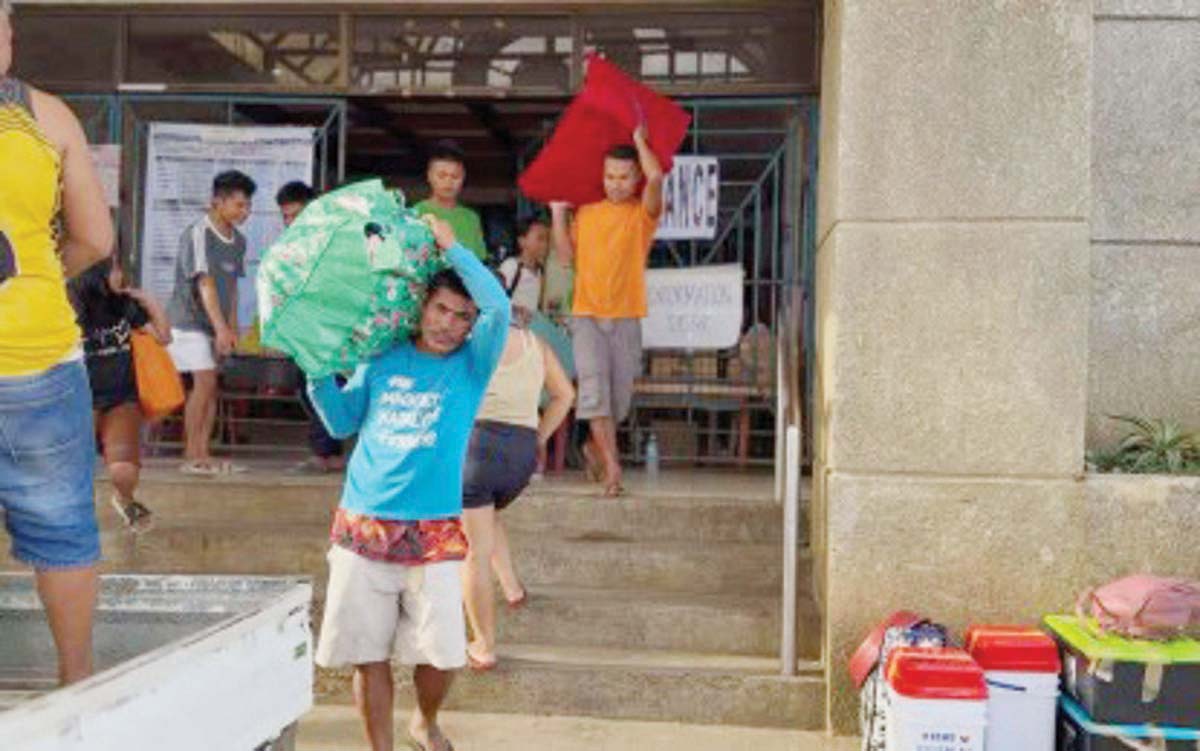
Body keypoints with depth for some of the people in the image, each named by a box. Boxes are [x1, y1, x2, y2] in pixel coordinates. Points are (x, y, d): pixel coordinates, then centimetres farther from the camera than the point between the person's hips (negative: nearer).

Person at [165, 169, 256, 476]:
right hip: (189, 321, -8)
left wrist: (232, 327, 10)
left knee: (209, 387, 6)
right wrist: (221, 327, -28)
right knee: (205, 382, -14)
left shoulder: (238, 240, 7)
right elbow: (205, 284, -23)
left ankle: (202, 455, 10)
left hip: (212, 325, 8)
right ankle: (192, 456, -7)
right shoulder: (197, 234, -17)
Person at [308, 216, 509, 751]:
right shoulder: (383, 359, 9)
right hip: (363, 527, 2)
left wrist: (452, 247, -12)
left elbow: (500, 307, -16)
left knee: (441, 655, -2)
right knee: (369, 655, 5)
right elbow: (341, 422, 17)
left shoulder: (471, 365, 2)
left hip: (434, 535, -2)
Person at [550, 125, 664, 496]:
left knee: (620, 394, 7)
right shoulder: (587, 212, 12)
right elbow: (566, 255, 10)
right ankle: (612, 467, -14)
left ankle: (594, 445, 33)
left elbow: (655, 177, -18)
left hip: (626, 317, -1)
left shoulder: (643, 212, 2)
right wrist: (558, 212, 6)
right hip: (587, 315, 1)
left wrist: (639, 140, -3)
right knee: (594, 388, -14)